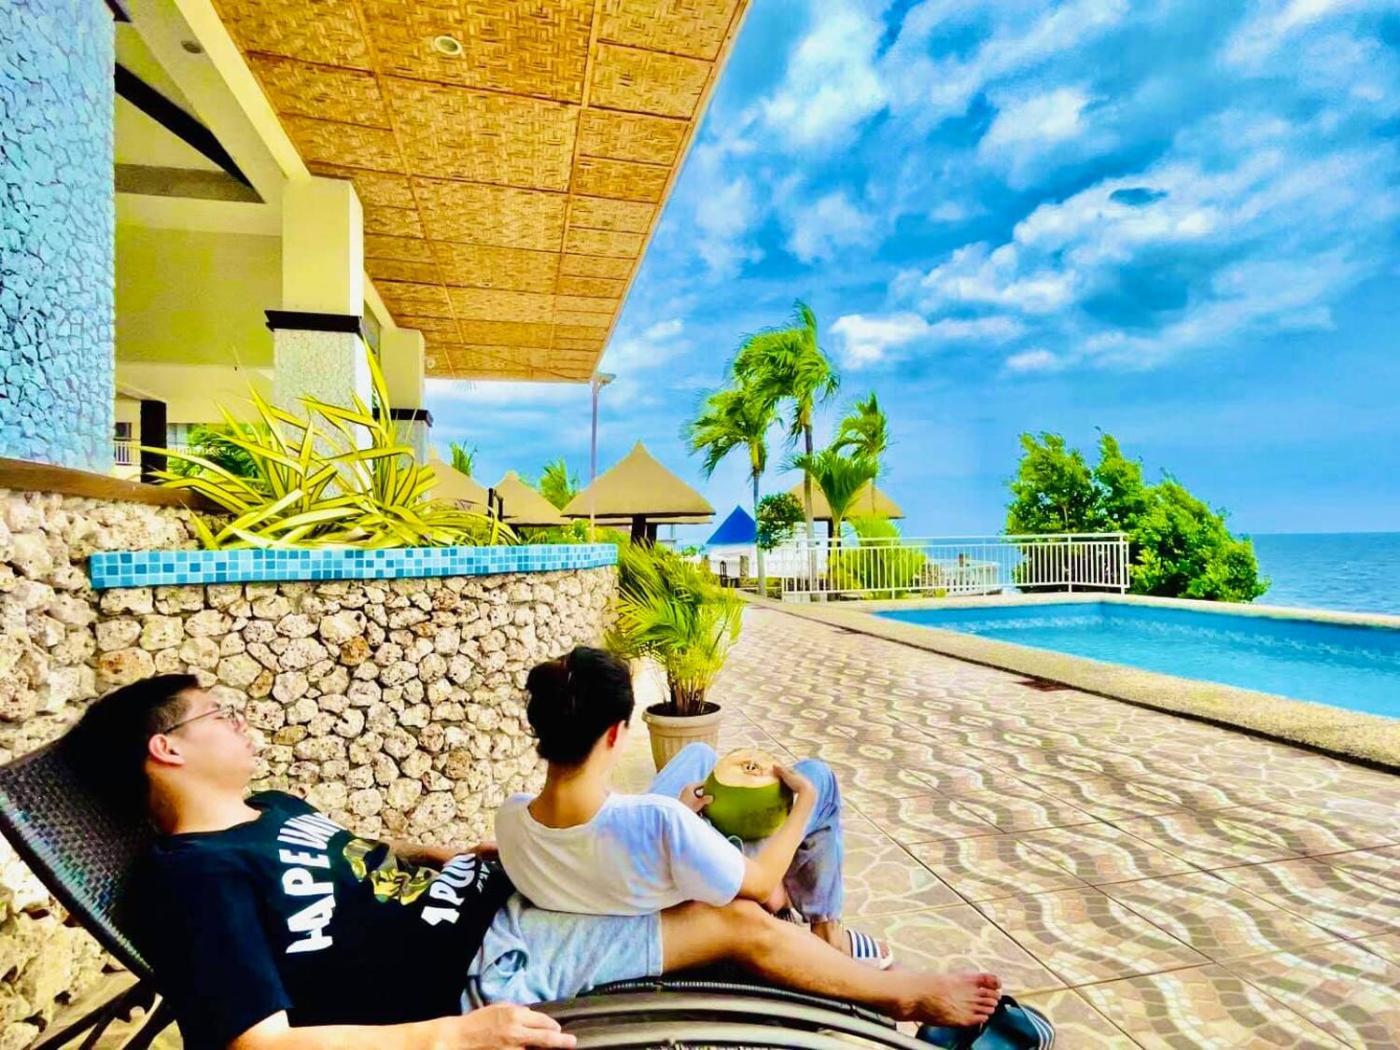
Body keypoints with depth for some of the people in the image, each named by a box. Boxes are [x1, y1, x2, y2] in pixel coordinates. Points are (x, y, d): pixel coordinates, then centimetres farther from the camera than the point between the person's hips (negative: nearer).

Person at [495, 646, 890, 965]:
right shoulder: (660, 821, -44)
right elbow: (759, 883, -24)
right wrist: (805, 798, -11)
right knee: (818, 776, 7)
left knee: (699, 752, 24)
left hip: (628, 897, 5)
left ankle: (778, 892, 38)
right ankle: (825, 928, 27)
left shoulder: (509, 818, -27)